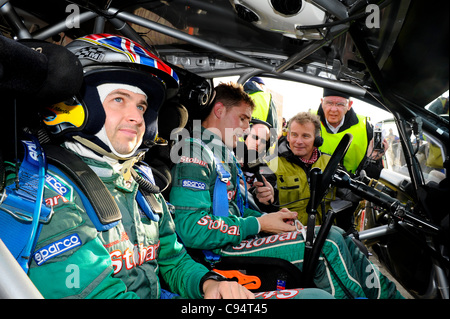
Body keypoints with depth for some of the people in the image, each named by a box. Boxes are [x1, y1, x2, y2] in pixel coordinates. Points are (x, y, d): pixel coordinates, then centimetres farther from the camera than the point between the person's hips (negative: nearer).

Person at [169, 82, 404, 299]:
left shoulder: (222, 154, 18)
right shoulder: (195, 153, -15)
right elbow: (192, 230, -24)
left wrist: (269, 218, 1)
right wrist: (259, 224, -17)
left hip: (236, 236, 9)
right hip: (220, 251, -9)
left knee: (336, 235, 2)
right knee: (328, 243, -15)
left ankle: (388, 293, 10)